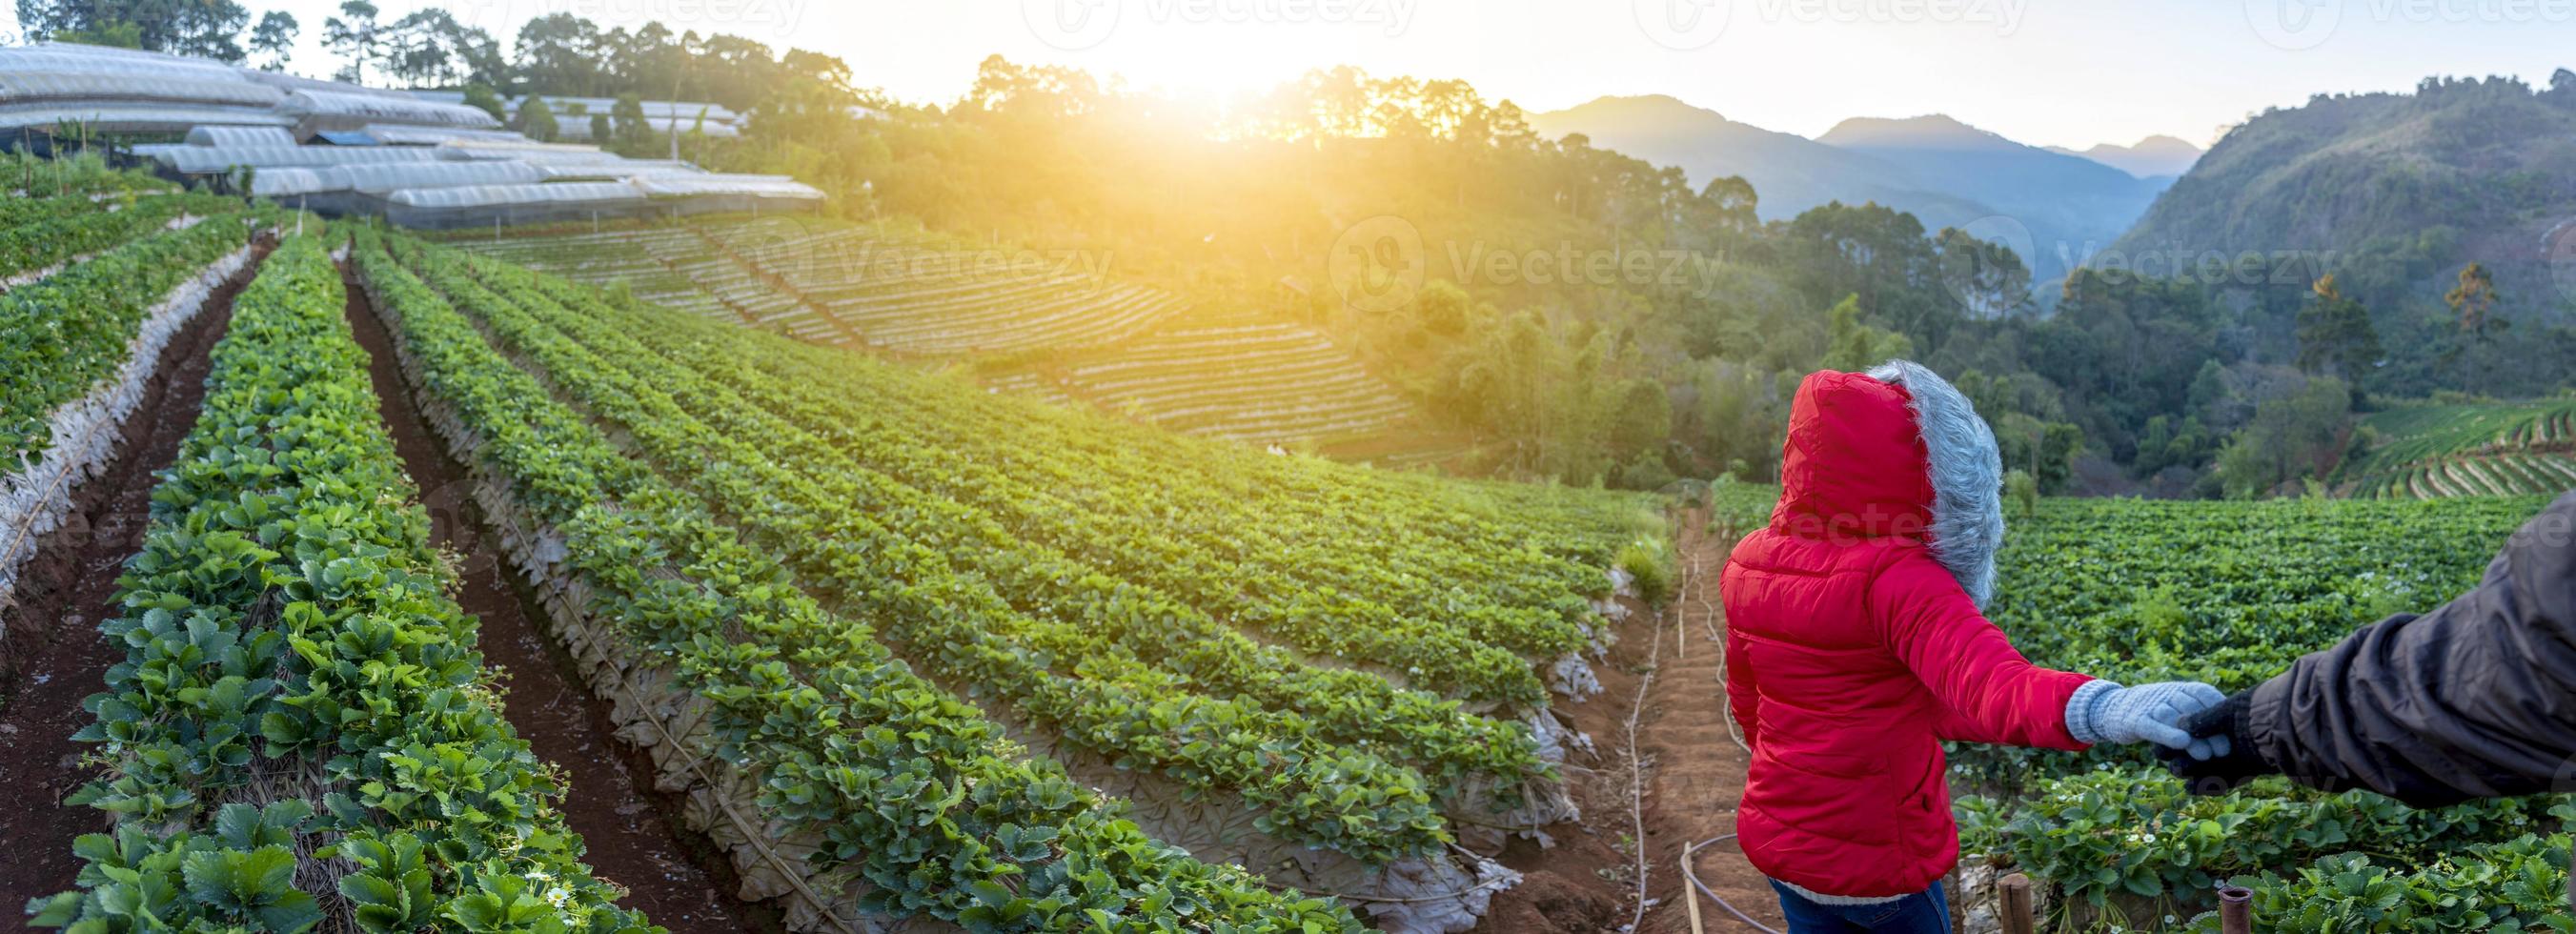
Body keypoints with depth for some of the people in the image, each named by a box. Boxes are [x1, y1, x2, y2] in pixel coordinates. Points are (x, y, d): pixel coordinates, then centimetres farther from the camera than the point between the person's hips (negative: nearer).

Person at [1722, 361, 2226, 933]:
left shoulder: (1747, 567, -5)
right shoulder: (1899, 582, -27)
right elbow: (1985, 681, -45)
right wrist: (2100, 710, -63)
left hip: (1777, 838, 6)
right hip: (1876, 860, -5)